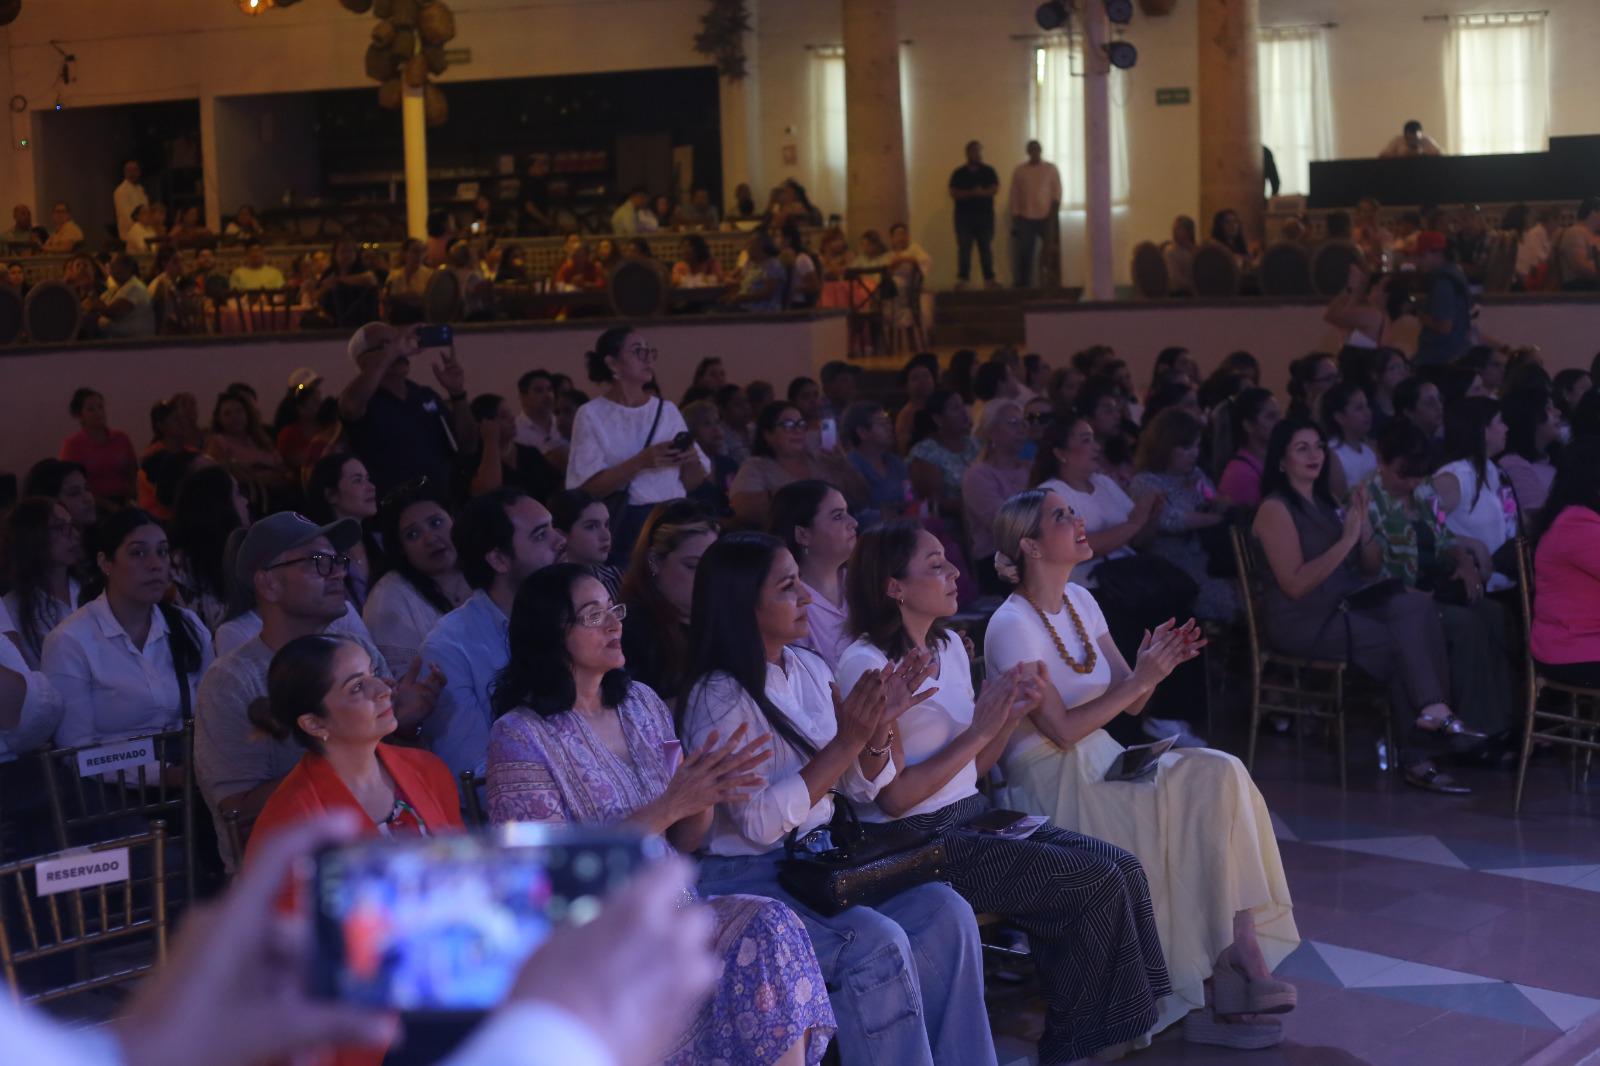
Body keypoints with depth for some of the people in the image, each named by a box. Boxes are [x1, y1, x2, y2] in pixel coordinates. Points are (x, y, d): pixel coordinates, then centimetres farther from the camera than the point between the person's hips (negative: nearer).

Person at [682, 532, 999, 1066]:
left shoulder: (810, 670, 9)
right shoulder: (720, 700, -13)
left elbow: (859, 788, 13)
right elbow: (760, 822, -21)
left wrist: (878, 730, -8)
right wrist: (845, 743, -22)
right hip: (745, 879, -7)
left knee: (946, 911, -14)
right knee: (877, 943, -28)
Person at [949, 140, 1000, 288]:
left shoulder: (989, 171, 9)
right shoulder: (958, 173, 6)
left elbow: (995, 189, -2)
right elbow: (953, 193, -3)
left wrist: (982, 192, -21)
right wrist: (971, 193, -15)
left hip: (985, 214, 1)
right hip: (964, 215, -1)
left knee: (987, 247, 0)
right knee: (964, 248, -4)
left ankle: (989, 278, 3)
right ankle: (962, 279, -3)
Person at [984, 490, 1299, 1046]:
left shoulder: (1080, 601, 10)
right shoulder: (1012, 626, -14)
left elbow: (1130, 703, 12)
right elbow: (1062, 729, -18)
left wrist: (1156, 665, -9)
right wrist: (1141, 678, -20)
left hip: (1100, 762, 7)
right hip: (1050, 784, -7)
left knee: (1219, 775, -15)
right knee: (1199, 815, -21)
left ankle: (1246, 955, -16)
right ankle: (1239, 965, -8)